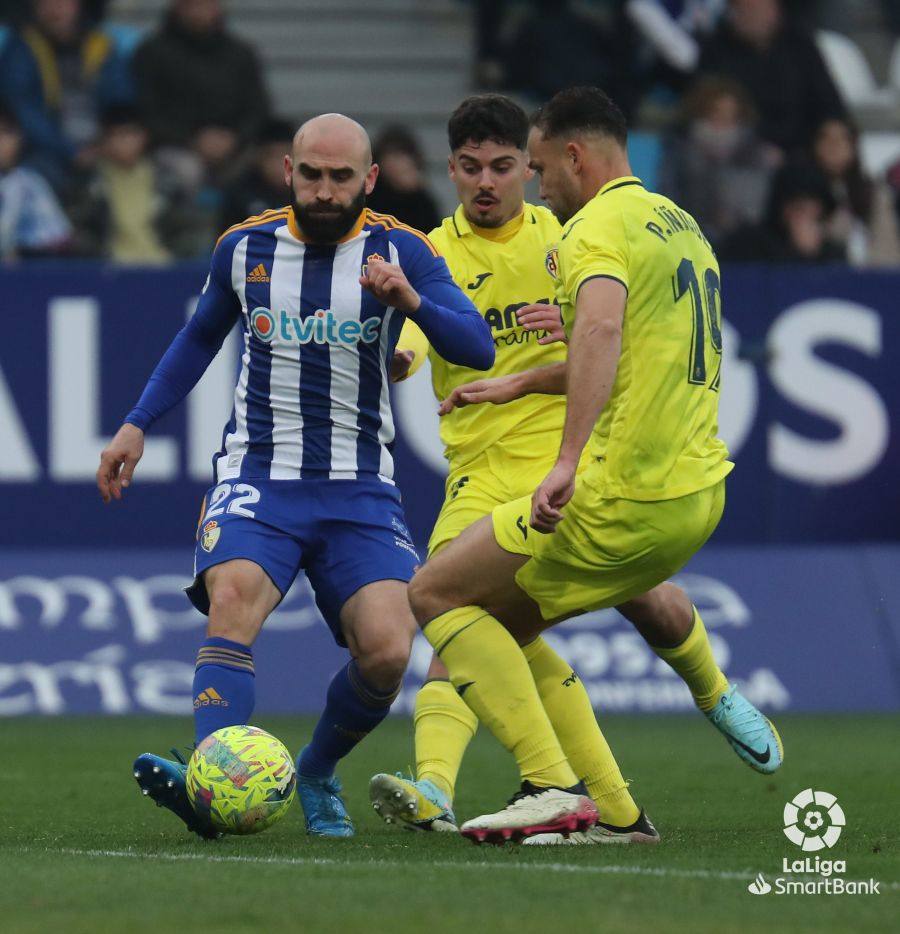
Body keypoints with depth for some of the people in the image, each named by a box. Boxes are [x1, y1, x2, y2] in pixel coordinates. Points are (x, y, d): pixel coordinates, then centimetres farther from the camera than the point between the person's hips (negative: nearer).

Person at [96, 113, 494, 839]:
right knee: (233, 601, -29)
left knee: (386, 652, -16)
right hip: (258, 474, 0)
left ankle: (318, 775, 13)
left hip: (359, 488, 0)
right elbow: (200, 339, 23)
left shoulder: (401, 252, -1)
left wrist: (411, 301, -31)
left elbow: (476, 349, -13)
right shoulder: (245, 249, 5)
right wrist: (137, 425, 17)